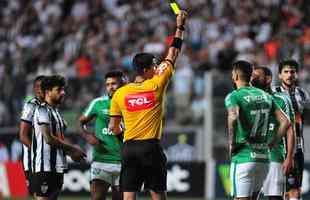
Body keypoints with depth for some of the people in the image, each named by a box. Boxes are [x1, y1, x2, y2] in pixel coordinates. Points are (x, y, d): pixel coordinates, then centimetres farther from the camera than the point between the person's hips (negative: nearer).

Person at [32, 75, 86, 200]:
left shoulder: (56, 112, 19)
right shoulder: (42, 110, -10)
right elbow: (49, 138, -18)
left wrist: (71, 153, 5)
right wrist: (73, 149, -11)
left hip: (57, 167, 10)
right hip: (45, 167, -10)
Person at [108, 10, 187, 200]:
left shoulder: (120, 93, 4)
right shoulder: (156, 86, -3)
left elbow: (113, 127, 8)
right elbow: (172, 56, 6)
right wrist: (180, 27, 14)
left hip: (129, 148, 3)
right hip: (151, 147, -2)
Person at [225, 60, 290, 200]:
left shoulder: (234, 96, -7)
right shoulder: (265, 96, 12)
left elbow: (233, 117, -28)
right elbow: (285, 122, 9)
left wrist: (232, 144, -16)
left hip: (243, 158, -6)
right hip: (264, 159, 6)